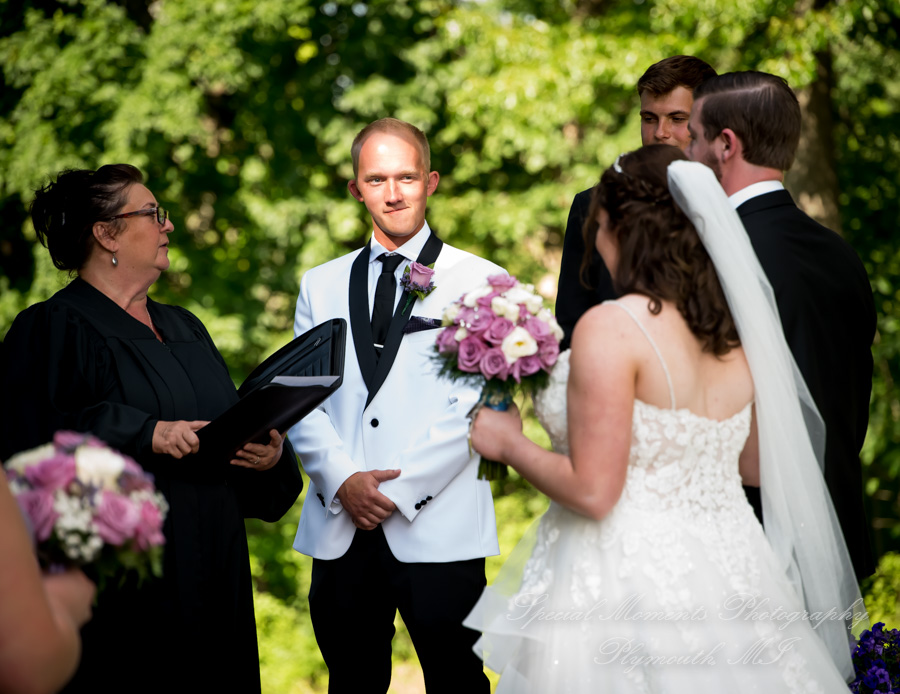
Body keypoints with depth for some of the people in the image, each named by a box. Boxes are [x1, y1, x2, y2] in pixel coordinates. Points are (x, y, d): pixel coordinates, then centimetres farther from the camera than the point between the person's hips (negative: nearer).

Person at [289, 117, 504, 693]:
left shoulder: (480, 282, 2)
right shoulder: (321, 286, 15)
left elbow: (477, 407, -5)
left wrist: (400, 491, -12)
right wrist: (342, 481, -9)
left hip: (438, 530, -3)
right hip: (340, 526, 3)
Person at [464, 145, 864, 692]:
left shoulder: (611, 327, -16)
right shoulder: (737, 329, 4)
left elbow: (592, 491, -19)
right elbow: (758, 466, 16)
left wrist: (510, 445, -2)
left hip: (630, 580, -7)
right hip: (728, 571, 7)